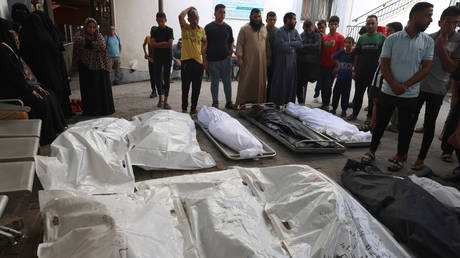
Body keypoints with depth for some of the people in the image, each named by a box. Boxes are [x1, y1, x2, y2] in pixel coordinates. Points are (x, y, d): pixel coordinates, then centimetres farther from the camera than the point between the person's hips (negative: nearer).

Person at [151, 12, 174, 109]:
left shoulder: (169, 30, 0)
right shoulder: (154, 31, 8)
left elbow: (170, 44, -11)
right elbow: (152, 43, -3)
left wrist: (158, 44, -5)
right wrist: (164, 43, -9)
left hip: (167, 57, -2)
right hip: (157, 57, 3)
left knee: (166, 78, -2)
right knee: (157, 78, 1)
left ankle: (166, 101, 1)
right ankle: (161, 98, 18)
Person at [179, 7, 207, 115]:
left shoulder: (202, 30, 11)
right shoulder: (185, 28, 1)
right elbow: (181, 16, -19)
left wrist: (205, 59, 14)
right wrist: (189, 8, -3)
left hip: (198, 61, 3)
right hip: (186, 60, -3)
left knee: (197, 87, 8)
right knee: (185, 86, 2)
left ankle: (193, 108, 20)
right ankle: (184, 108, 13)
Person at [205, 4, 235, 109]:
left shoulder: (228, 28, 10)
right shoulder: (208, 27, 1)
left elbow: (231, 42, 18)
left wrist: (231, 50, -2)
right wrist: (204, 59, -5)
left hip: (226, 59, 2)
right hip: (213, 60, -2)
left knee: (227, 81, 4)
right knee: (214, 82, 7)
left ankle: (229, 102, 14)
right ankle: (215, 103, 16)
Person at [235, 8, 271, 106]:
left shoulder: (264, 29, 12)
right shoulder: (244, 29, -3)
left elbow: (267, 44, 17)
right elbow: (239, 44, -6)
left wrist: (268, 57, 13)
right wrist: (239, 58, -14)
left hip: (261, 61, 5)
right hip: (248, 61, -4)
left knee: (260, 82, 7)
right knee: (246, 82, -2)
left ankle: (259, 101, 16)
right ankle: (242, 102, 4)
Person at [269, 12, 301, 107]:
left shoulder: (295, 31, 11)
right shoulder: (279, 32, -7)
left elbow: (300, 43, 0)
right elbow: (282, 46, -19)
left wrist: (288, 43, -12)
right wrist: (293, 43, -6)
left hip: (292, 61, 6)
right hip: (281, 61, -6)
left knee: (291, 82, 9)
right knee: (280, 82, -1)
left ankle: (289, 102, 19)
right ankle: (276, 103, 9)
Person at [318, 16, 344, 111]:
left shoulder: (340, 37, -3)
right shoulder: (324, 37, 8)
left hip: (332, 65, -4)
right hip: (322, 65, 4)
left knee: (328, 86, -5)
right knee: (322, 85, 9)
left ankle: (326, 105, 6)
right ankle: (324, 104, 20)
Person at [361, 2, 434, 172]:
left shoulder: (428, 41, 2)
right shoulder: (392, 39, -1)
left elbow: (426, 68, -1)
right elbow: (384, 65, -2)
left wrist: (405, 85, -12)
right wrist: (394, 85, -15)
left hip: (410, 95, 1)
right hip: (388, 92, -1)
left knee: (405, 128, 8)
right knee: (380, 123, 8)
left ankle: (401, 157, 25)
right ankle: (372, 151, 25)